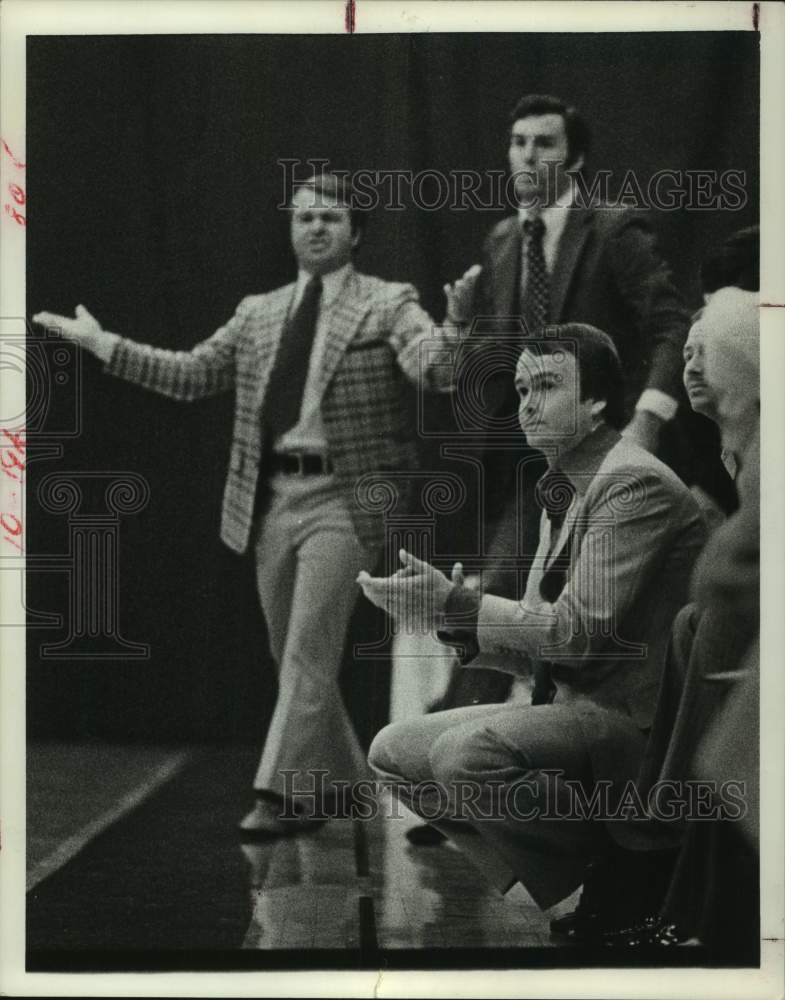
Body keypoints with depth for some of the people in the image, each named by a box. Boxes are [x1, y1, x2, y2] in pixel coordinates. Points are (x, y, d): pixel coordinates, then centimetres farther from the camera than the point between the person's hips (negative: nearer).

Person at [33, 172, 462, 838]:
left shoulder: (389, 304, -1)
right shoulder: (259, 313, 14)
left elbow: (436, 369, -17)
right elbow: (190, 374, 16)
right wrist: (104, 344, 11)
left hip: (343, 495, -6)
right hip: (272, 496, 6)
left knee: (310, 648, -12)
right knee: (289, 653, 13)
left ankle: (284, 794, -10)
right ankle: (337, 778, 29)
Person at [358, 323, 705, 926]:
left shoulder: (635, 483, -14)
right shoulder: (565, 493, 17)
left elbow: (580, 632, -22)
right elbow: (538, 651, 15)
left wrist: (455, 604, -21)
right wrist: (449, 616, -2)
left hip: (637, 723, -10)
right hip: (579, 710, 10)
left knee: (466, 753, -31)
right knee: (394, 752, 7)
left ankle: (616, 889, -11)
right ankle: (549, 877, 7)